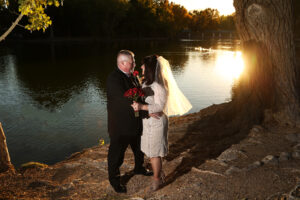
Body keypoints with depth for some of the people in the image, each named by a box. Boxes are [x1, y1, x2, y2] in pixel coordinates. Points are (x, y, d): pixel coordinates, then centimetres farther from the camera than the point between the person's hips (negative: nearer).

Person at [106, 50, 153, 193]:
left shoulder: (131, 76, 4)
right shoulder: (114, 79, -25)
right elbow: (126, 101, -31)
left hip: (135, 123, 9)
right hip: (120, 127, -9)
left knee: (139, 148, 26)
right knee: (117, 153, 11)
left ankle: (139, 168, 52)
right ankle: (114, 179, 32)